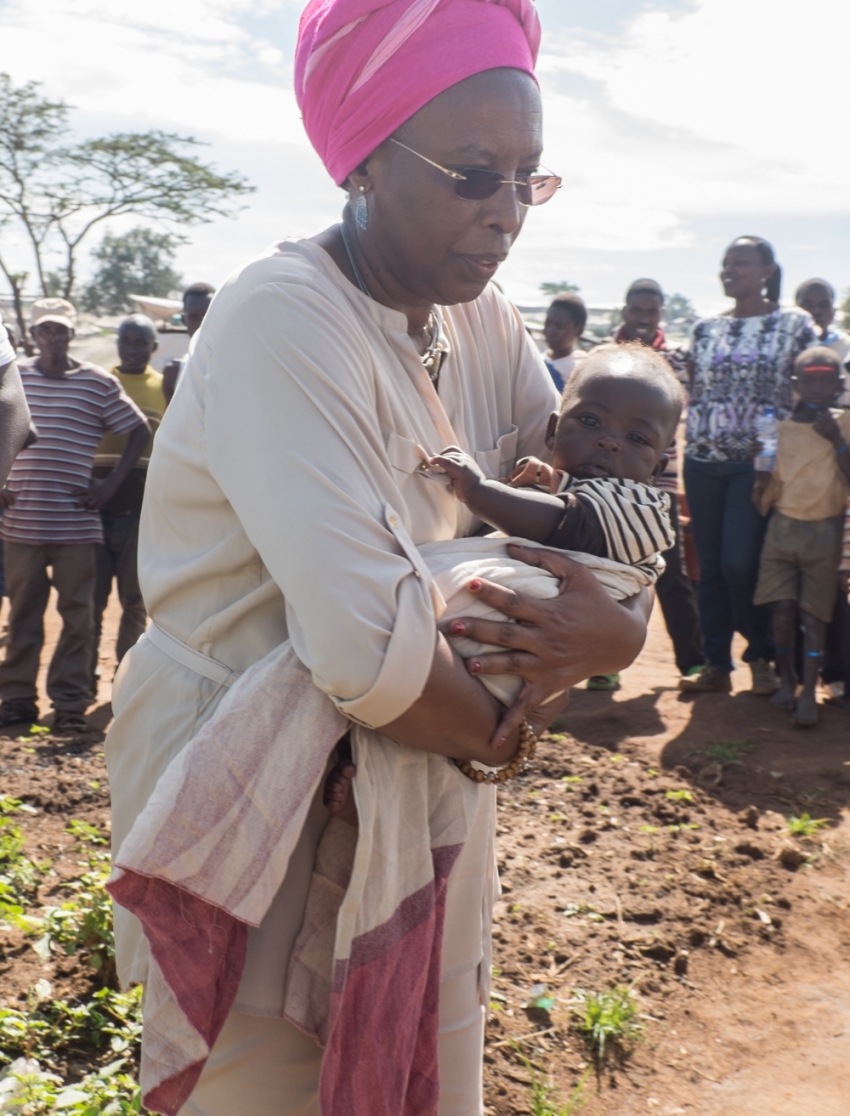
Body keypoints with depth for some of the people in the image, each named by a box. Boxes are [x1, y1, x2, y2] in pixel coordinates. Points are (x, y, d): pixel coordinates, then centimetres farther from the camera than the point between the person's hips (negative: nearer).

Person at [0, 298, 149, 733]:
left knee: (76, 614, 2)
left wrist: (112, 483, -1)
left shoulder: (99, 382, 1)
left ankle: (70, 702, 10)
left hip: (75, 522, -2)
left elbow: (140, 430, 7)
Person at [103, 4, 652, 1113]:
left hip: (414, 761, 7)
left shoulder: (482, 320, 1)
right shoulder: (281, 324, -25)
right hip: (252, 787, -7)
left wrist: (621, 622, -17)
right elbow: (369, 653, -33)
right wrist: (497, 732, -14)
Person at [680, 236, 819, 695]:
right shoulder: (706, 328, 12)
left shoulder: (795, 323, 1)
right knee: (711, 565, 5)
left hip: (760, 462, -4)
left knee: (740, 563, -10)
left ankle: (761, 655, 12)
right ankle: (716, 665, 14)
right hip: (704, 460, 4)